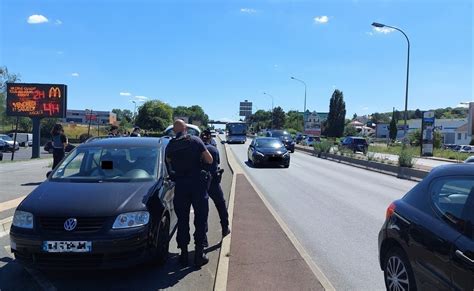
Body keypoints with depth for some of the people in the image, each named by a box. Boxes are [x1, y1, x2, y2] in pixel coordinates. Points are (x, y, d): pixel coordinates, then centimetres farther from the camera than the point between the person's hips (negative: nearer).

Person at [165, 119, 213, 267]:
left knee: (182, 220, 12)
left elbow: (168, 162, 12)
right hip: (197, 183, -2)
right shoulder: (195, 141, -5)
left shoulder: (170, 146, 2)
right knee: (200, 219, 8)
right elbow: (209, 160, -6)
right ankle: (199, 254, 10)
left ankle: (184, 254, 17)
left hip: (180, 185, 2)